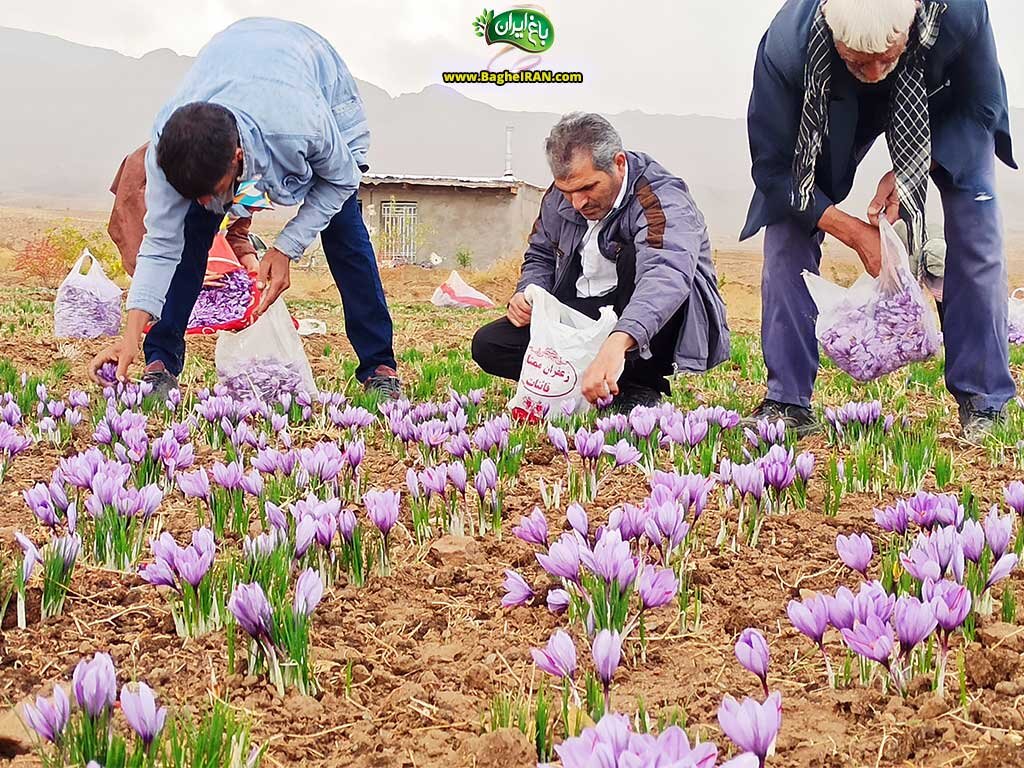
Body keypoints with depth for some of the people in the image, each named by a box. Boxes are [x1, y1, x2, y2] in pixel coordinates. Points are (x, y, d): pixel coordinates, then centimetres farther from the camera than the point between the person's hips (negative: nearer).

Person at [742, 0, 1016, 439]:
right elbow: (773, 167, -27)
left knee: (976, 230, -15)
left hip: (945, 109, 0)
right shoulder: (786, 45, -41)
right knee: (787, 226, -13)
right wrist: (854, 232, -32)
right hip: (835, 109, 0)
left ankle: (983, 403, -6)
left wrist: (909, 175, -31)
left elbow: (981, 107, -19)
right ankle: (787, 403, -6)